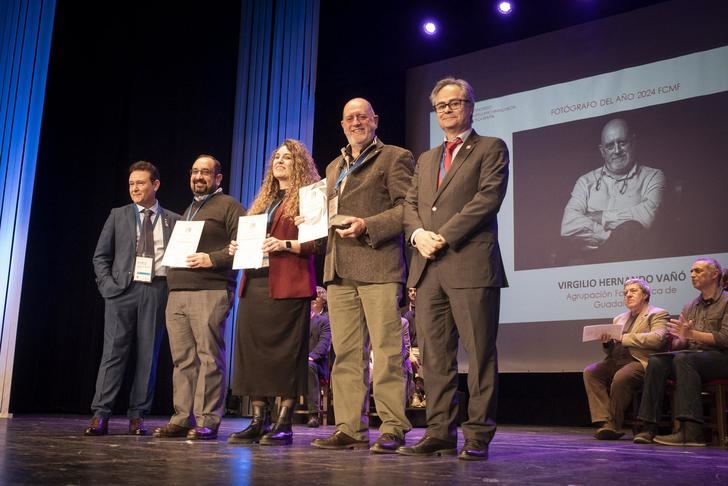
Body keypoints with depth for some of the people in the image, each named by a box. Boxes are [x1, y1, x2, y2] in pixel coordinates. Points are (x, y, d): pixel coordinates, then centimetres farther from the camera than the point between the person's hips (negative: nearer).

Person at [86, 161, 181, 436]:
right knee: (113, 352, -3)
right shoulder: (118, 216, 12)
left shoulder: (173, 221, 10)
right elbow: (101, 256, 11)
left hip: (157, 292, 0)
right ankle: (100, 415, 0)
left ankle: (137, 417, 8)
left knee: (148, 355, 1)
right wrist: (107, 284, -2)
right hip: (123, 290, 0)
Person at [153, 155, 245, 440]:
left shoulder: (228, 206, 3)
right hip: (178, 292, 8)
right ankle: (183, 419, 8)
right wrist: (173, 260, 15)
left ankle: (207, 422, -6)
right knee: (183, 359, 4)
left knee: (209, 357, -8)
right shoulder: (189, 210, 28)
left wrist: (212, 259, -17)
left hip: (211, 291, -7)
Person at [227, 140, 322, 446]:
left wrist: (285, 244, -18)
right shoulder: (263, 200, 25)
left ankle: (284, 424, 0)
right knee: (252, 349, 4)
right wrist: (239, 247, 9)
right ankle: (259, 421, 11)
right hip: (255, 283, 7)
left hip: (288, 286, -7)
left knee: (285, 352, -6)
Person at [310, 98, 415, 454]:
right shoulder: (334, 168, 26)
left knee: (386, 349, -7)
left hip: (378, 265, -6)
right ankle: (350, 428, 10)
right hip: (339, 270, 7)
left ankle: (393, 428, -2)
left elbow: (406, 208, -5)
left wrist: (367, 226, -15)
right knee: (346, 352, 5)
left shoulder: (395, 157, 5)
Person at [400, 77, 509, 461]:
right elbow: (410, 205, 18)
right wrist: (418, 233, -4)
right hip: (428, 268, 6)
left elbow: (488, 197, -7)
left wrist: (444, 236, -13)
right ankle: (439, 433, 9)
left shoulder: (491, 149, 7)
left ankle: (478, 436, 2)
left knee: (480, 354, -4)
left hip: (471, 264, -6)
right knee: (434, 356, 4)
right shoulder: (426, 159, 26)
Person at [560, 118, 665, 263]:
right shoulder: (586, 181, 19)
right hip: (587, 253, 0)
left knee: (630, 229, -33)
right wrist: (612, 235, -10)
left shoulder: (653, 176, 15)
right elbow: (569, 225, 1)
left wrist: (601, 217, 0)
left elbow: (648, 214, -8)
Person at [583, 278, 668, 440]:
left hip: (641, 361, -6)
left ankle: (614, 425, -20)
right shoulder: (619, 319, 28)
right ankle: (606, 421, -24)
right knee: (590, 372, -20)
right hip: (617, 360, 7)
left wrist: (624, 338, -11)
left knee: (621, 377, -36)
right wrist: (607, 342, 1)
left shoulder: (657, 314, 7)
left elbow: (657, 338, -13)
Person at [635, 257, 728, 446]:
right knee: (656, 361, -22)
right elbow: (676, 346, 16)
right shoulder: (690, 307, 21)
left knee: (682, 359, -35)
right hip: (692, 355, 6)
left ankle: (691, 430, -41)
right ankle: (650, 426, -29)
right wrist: (680, 339, -7)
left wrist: (692, 334, -16)